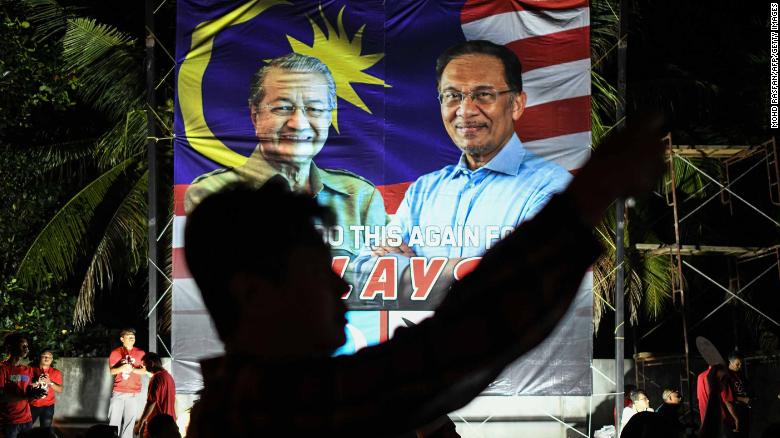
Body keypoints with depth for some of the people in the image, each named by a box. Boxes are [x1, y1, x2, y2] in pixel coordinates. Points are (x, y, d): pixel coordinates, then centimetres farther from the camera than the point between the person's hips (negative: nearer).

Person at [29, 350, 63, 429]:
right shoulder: (32, 370, 2)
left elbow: (60, 390, 0)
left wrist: (50, 382, -15)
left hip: (48, 405, 1)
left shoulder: (56, 373, 4)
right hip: (33, 405, 0)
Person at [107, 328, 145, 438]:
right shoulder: (115, 352, 4)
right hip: (118, 391, 0)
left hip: (134, 392, 0)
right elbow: (112, 370, -2)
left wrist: (132, 369, -17)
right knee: (114, 419, -2)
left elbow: (144, 370, 1)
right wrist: (121, 368, -22)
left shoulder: (140, 353, 5)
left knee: (130, 420, -2)